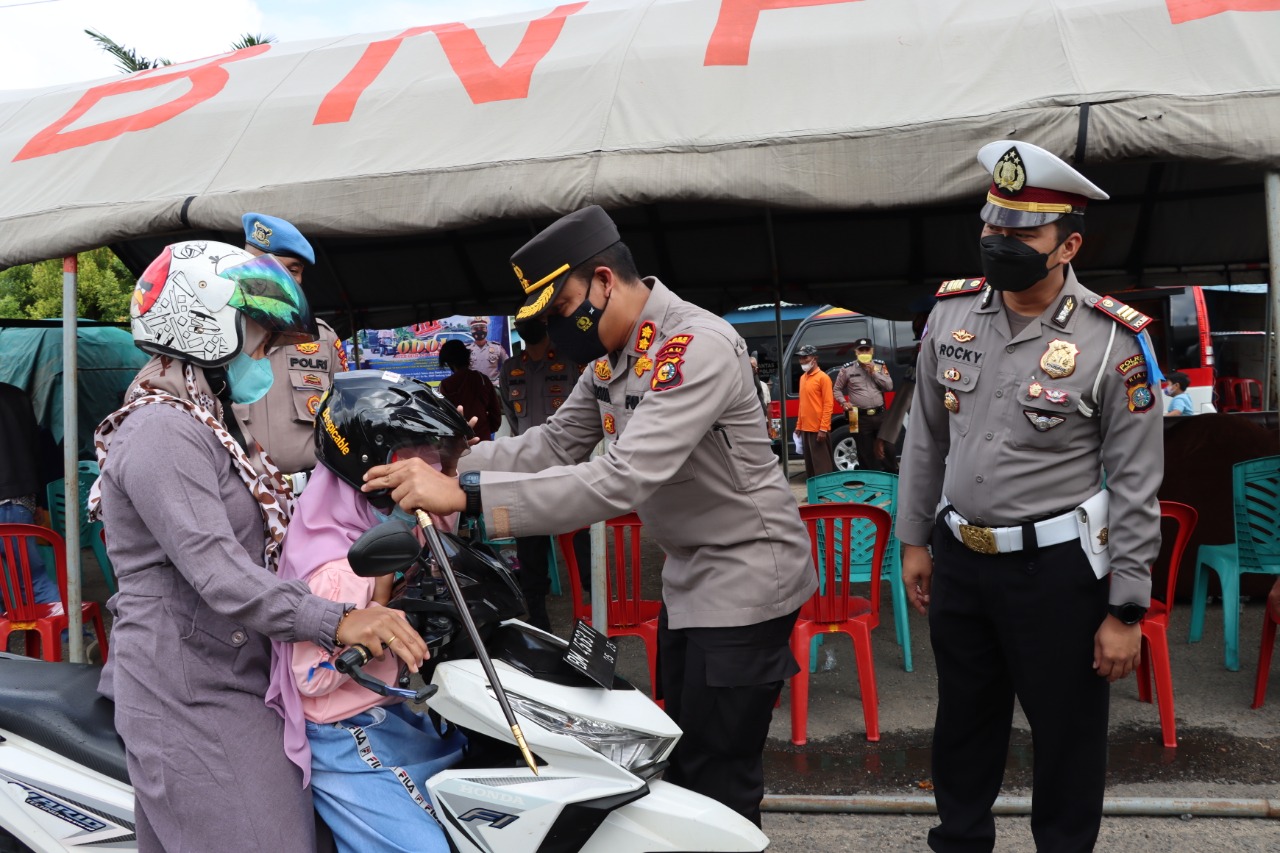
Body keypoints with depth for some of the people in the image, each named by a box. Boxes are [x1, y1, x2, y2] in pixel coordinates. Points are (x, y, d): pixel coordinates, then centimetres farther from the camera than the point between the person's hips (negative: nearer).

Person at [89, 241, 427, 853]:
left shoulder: (207, 427, 18)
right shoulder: (163, 431, -15)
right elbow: (214, 569, -27)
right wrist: (335, 622, -36)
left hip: (227, 684, 10)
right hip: (189, 698, -10)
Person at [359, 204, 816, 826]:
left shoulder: (697, 346, -26)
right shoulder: (611, 356, 5)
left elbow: (623, 479, -36)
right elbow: (554, 443, 8)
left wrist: (466, 495, -39)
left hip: (744, 576, -9)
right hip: (689, 576, 10)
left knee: (718, 781, -3)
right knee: (680, 757, 19)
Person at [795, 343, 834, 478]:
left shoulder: (823, 377, -9)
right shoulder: (803, 377, 15)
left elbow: (828, 404, -13)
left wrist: (823, 429, -18)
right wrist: (799, 425, 16)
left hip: (818, 429, -8)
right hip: (806, 429, 8)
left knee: (822, 466, -5)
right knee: (809, 465, 12)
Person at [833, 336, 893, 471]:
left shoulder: (880, 365, 7)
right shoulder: (847, 369, 1)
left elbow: (889, 386, 1)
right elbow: (836, 389, 9)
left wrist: (874, 372, -7)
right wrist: (844, 402, -8)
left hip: (880, 414, 2)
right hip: (860, 417, -2)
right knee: (866, 453, 4)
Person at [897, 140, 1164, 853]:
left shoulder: (1114, 341, -14)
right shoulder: (953, 311, 0)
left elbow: (1136, 486, -10)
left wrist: (1126, 611, -10)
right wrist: (915, 540, 12)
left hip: (1057, 570, -4)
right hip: (959, 558, 5)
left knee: (1067, 735, 11)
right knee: (963, 721, 21)